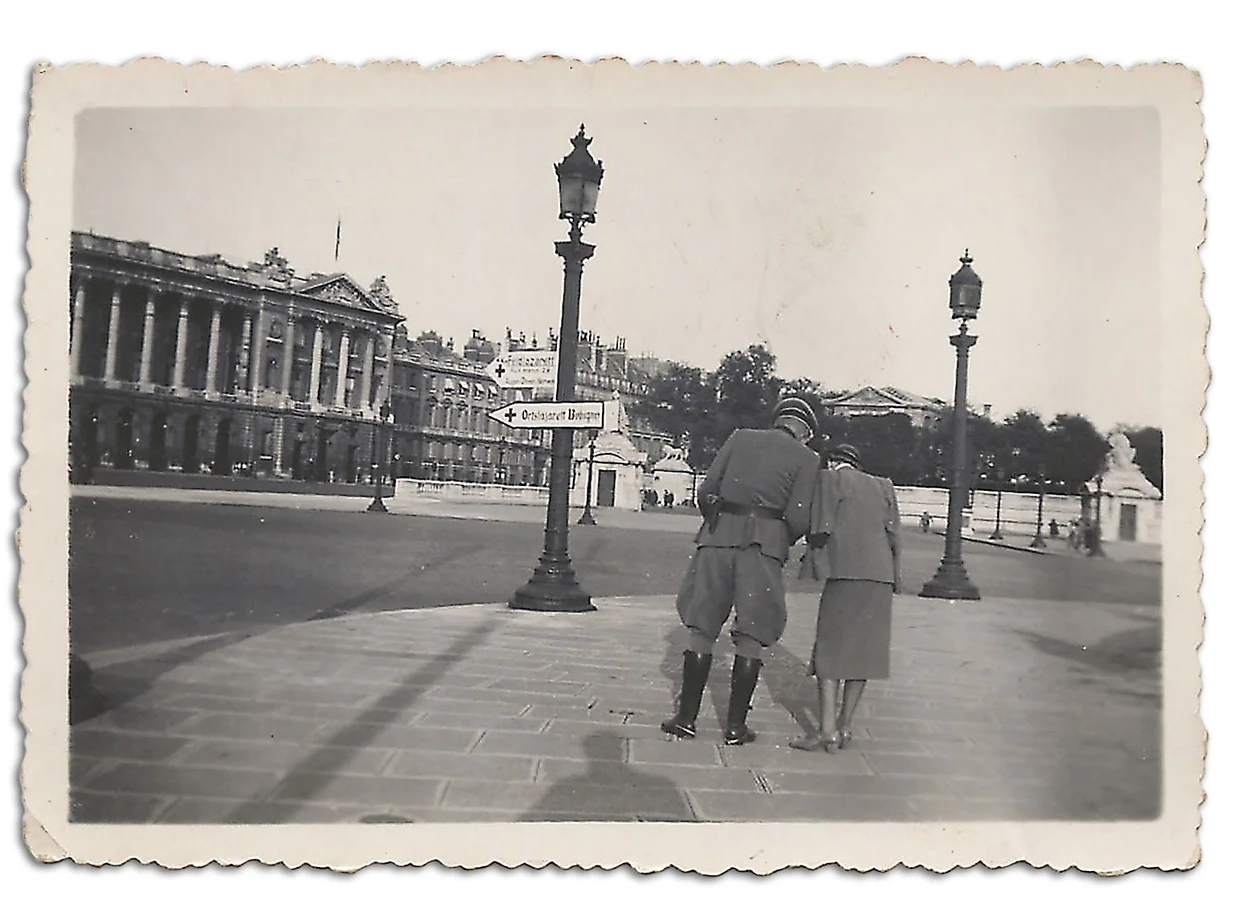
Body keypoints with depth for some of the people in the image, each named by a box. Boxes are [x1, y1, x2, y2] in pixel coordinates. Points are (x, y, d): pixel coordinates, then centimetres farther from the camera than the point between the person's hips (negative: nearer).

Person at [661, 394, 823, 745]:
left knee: (702, 628, 9)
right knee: (751, 637, 6)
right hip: (766, 540, -2)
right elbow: (798, 518, -3)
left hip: (719, 534, 2)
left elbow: (706, 491, 7)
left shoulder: (740, 437, 14)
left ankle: (687, 718, 12)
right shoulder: (806, 458, 7)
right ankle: (735, 726, 10)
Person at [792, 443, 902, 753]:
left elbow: (820, 532, -3)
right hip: (881, 575, 5)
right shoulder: (883, 486, 21)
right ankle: (845, 726, 13)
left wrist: (816, 540, 18)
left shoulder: (831, 478, 6)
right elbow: (894, 536, 13)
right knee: (863, 649, 11)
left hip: (847, 572, -5)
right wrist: (895, 579, 18)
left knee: (831, 649, -1)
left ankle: (828, 731, -5)